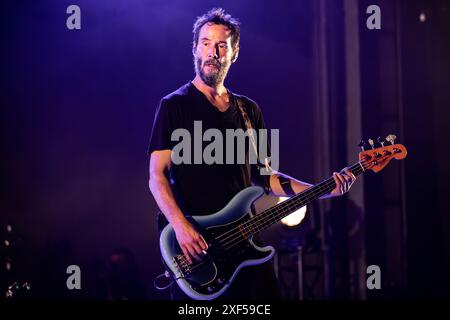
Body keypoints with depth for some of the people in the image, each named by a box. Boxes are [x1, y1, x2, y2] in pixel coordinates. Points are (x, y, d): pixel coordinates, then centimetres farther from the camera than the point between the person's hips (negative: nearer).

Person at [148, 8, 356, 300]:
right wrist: (180, 226, -22)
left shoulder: (249, 110, 14)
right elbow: (157, 175, -7)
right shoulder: (175, 105, -2)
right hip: (195, 246, -5)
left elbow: (263, 175, 16)